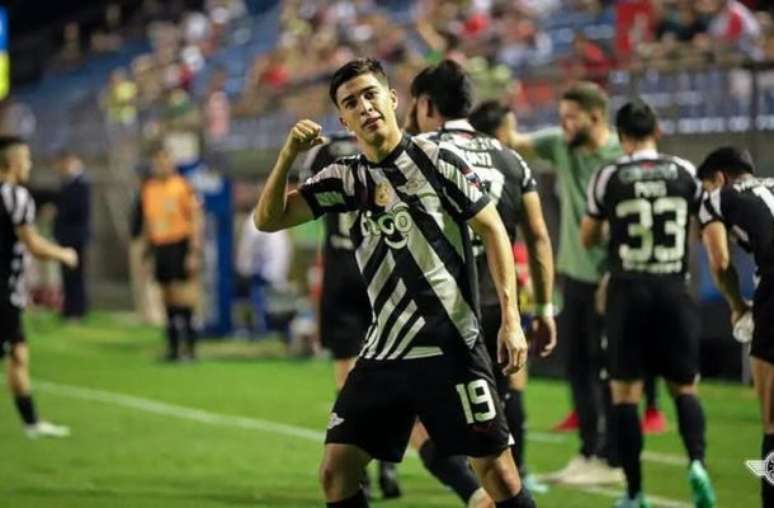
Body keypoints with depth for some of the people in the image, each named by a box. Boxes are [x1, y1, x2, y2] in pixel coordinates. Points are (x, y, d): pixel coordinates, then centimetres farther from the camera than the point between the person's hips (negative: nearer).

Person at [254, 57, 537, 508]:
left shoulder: (435, 160, -5)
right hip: (384, 353, 5)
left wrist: (511, 319, -11)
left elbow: (493, 230, -3)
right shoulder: (344, 178, 7)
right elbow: (268, 219, 4)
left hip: (451, 348, -5)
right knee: (336, 470, 0)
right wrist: (289, 154, -12)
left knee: (495, 467, -7)